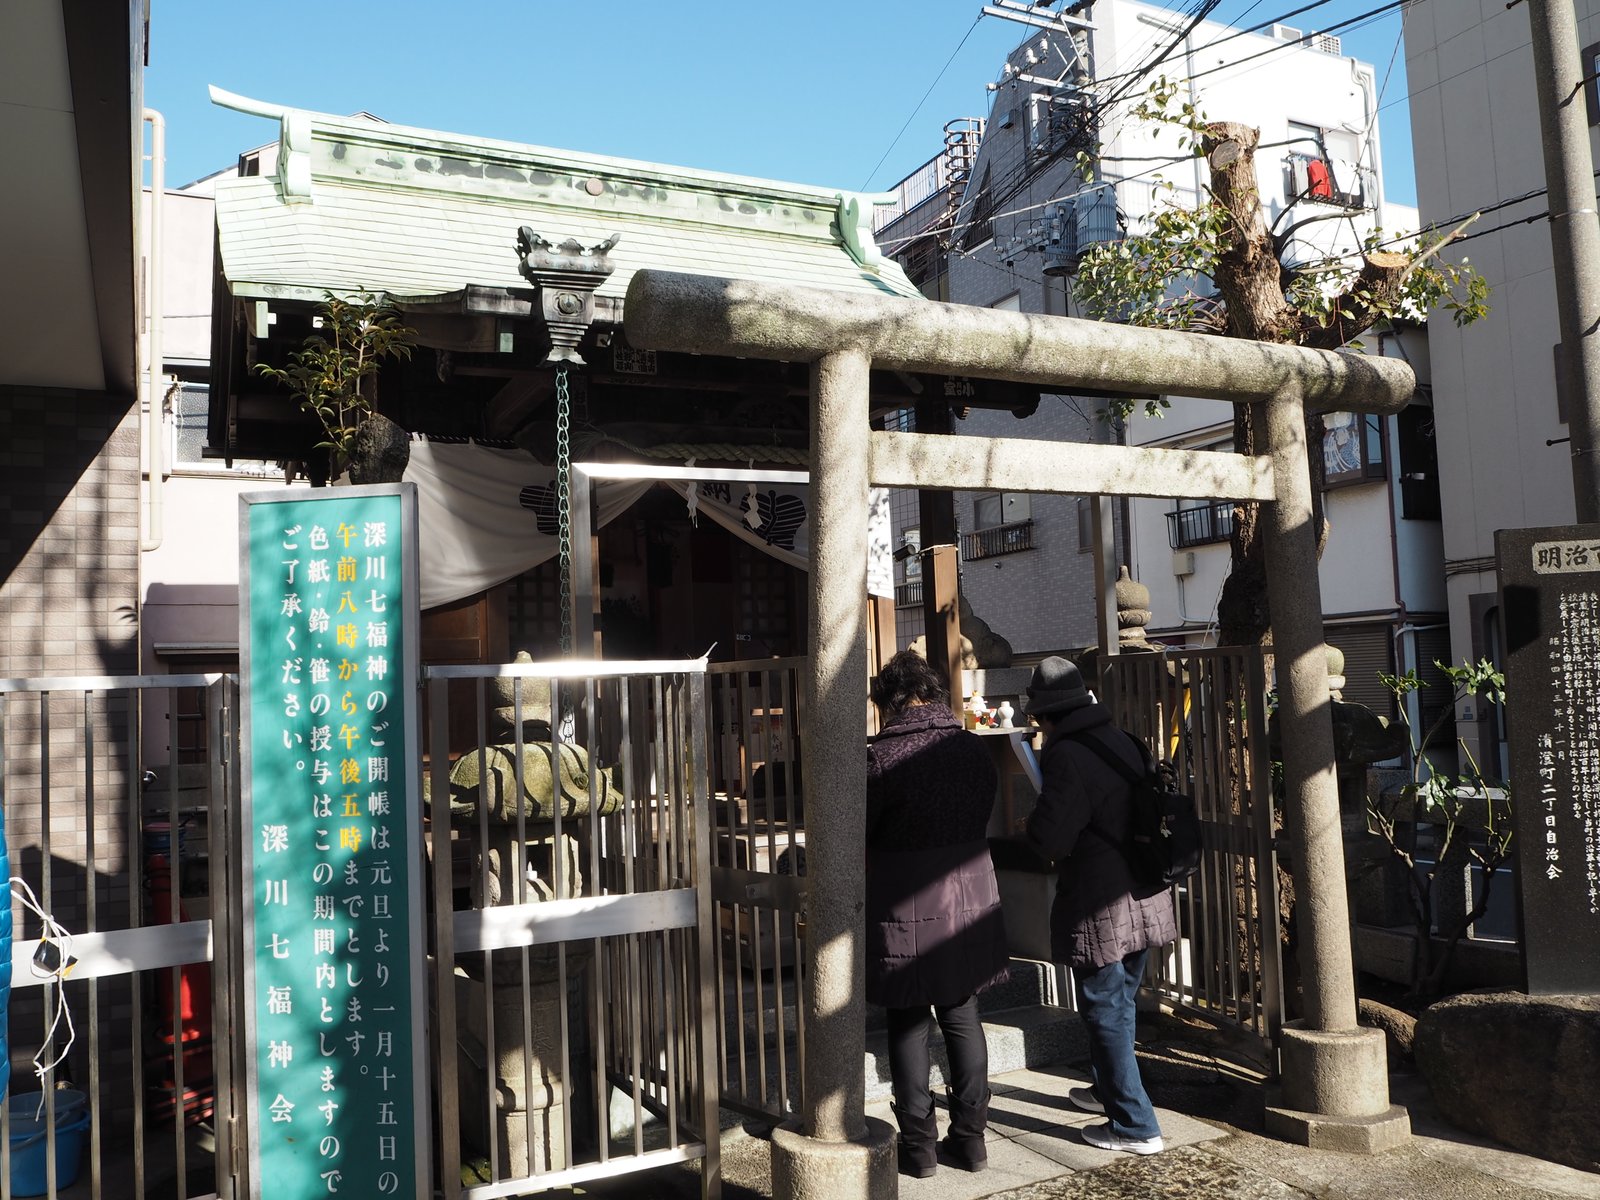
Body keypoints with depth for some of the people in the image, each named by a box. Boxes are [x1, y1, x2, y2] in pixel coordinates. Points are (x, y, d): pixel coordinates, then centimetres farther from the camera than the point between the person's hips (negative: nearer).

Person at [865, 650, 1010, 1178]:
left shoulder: (885, 754, -15)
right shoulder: (974, 747, 1)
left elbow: (859, 832, -8)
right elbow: (984, 817, 8)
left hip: (906, 906, -5)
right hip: (970, 898, 5)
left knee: (908, 1025, 7)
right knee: (962, 1018, 15)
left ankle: (918, 1144, 16)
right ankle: (970, 1136, 23)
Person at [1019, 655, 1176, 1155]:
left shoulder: (1067, 757, -20)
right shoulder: (1123, 742, 6)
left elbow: (1049, 841, -24)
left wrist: (1029, 826, -2)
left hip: (1100, 906, -8)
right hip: (1145, 899, 9)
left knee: (1105, 1012, 4)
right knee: (1120, 1003, 23)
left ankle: (1135, 1126, 11)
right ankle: (1108, 1089, 41)